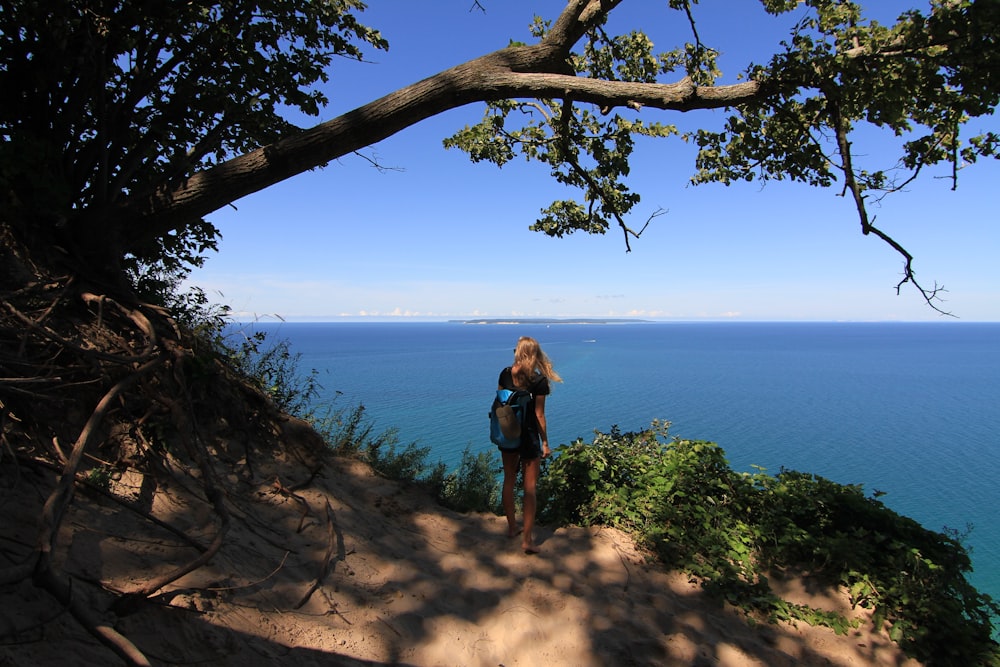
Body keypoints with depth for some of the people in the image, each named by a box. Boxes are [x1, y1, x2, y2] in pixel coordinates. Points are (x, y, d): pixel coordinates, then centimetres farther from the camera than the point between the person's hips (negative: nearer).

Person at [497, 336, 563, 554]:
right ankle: (527, 538, 9)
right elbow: (539, 415, -13)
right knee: (530, 487, 5)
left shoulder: (505, 374, -5)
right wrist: (545, 443, -2)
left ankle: (512, 528, 33)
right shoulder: (539, 381, -16)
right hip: (528, 437, -4)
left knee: (509, 481, 18)